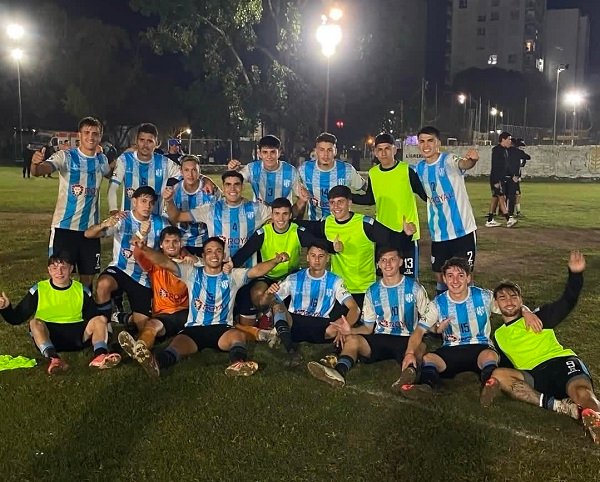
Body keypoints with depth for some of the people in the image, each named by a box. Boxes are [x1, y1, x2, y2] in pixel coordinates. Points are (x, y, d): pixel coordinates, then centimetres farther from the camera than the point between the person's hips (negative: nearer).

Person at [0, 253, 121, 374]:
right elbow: (16, 318, 4)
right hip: (47, 335, -1)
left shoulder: (82, 290, 10)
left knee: (101, 320, -20)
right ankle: (53, 358, -54)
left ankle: (100, 355, -47)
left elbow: (93, 319, 9)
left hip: (76, 335, 2)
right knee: (34, 322, -29)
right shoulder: (38, 290, 6)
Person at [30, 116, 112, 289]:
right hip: (64, 226, -4)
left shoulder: (102, 160, 6)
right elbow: (38, 171, -26)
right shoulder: (65, 156, -9)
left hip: (90, 227, 4)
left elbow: (111, 174, 29)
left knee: (88, 278, 11)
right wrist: (35, 164, -50)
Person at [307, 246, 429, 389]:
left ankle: (411, 371, -67)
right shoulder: (373, 292, 13)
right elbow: (368, 327, 13)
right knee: (351, 339, -26)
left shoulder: (414, 287, 6)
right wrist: (351, 330, -7)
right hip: (380, 340, 2)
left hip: (407, 340, -2)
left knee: (420, 347, -36)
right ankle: (339, 372, -53)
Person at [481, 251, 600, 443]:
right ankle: (560, 406, -40)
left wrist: (575, 274, -8)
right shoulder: (498, 335, 27)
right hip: (533, 376, 1)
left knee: (583, 394, -35)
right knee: (498, 375, -30)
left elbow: (567, 302, 8)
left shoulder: (538, 317, 20)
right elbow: (500, 363, 30)